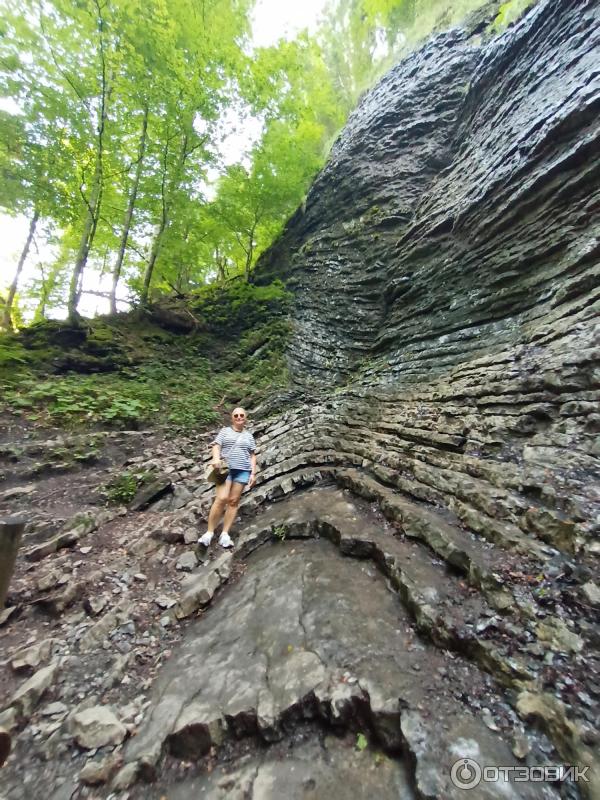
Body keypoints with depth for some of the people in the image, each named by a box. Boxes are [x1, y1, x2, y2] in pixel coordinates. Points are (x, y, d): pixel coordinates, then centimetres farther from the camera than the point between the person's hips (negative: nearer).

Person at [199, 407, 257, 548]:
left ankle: (225, 534, 5)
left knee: (234, 501, -1)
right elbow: (216, 446, 0)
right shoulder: (224, 431, 12)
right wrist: (216, 458, -21)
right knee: (221, 498, -15)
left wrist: (253, 474, 4)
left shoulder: (249, 436, 17)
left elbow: (252, 456, 14)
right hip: (226, 468, -2)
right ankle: (209, 532, -2)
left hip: (243, 471, 2)